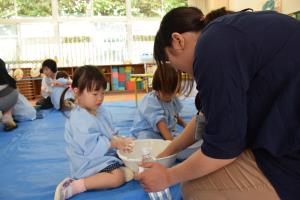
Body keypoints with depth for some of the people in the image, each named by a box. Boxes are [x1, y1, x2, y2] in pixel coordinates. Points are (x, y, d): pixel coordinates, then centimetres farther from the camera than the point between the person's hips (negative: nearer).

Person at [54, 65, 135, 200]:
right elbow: (91, 147, -28)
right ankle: (74, 186, -20)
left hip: (105, 155, 10)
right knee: (118, 177, -25)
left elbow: (109, 134, 10)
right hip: (88, 162, -10)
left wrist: (119, 140, -10)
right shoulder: (79, 119, -25)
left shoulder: (101, 111, 6)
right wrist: (114, 144, -22)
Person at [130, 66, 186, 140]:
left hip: (168, 131, 7)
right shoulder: (150, 102, -24)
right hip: (147, 131, -7)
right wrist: (170, 140, -44)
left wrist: (185, 126, 10)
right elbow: (160, 123, -35)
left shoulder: (173, 99, 3)